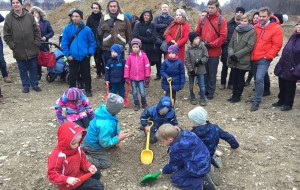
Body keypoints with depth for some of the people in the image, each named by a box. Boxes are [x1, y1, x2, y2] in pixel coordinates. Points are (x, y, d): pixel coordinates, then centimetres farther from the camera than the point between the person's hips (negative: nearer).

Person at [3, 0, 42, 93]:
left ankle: (34, 84, 25)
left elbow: (37, 31, 4)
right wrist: (12, 45, -5)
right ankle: (26, 85, 24)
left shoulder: (29, 16, 1)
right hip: (19, 51, 0)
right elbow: (6, 35, 2)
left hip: (32, 49, 0)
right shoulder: (9, 17, -1)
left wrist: (36, 43, -2)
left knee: (33, 69, 11)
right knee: (23, 70, 10)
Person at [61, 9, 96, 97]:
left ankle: (88, 90, 27)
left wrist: (90, 53, -10)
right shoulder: (68, 28, -3)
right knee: (72, 75, 11)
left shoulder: (87, 29, -6)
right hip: (72, 57, 1)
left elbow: (92, 42, -1)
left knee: (86, 74, 12)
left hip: (84, 57, 0)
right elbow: (64, 43, -2)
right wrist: (67, 54, -8)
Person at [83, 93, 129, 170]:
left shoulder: (104, 109, -16)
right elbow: (105, 143, -25)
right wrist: (119, 138, -16)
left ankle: (84, 148, 22)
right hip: (94, 145, -8)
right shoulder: (106, 125, -41)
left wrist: (118, 132, -6)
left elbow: (115, 124, 5)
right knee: (105, 163, 1)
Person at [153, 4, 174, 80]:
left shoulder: (171, 19, 8)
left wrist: (160, 28, -11)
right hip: (158, 41, 2)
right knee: (158, 59, 5)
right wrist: (165, 25, -10)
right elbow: (154, 26, -8)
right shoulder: (157, 18, 11)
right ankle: (158, 75, 15)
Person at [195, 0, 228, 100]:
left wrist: (211, 44, -15)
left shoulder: (221, 20, -3)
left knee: (212, 73, 5)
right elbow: (197, 33, 12)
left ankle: (211, 92, 16)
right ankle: (204, 90, 24)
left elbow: (223, 36, -9)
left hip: (214, 52, -3)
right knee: (204, 72, 11)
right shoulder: (202, 20, 9)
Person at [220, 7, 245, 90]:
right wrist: (223, 46, -4)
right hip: (226, 49, 1)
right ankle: (223, 83, 19)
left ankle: (231, 83, 22)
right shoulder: (228, 23, 2)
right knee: (225, 67, 8)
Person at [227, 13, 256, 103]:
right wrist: (231, 53, -9)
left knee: (240, 78, 6)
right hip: (233, 60, 4)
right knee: (234, 77, 11)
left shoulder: (252, 32, -5)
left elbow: (249, 47, -12)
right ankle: (234, 94, 24)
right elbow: (231, 43, 8)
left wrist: (237, 55, -16)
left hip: (243, 60, -4)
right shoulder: (236, 30, 10)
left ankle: (238, 95, 19)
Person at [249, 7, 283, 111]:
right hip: (253, 58, 6)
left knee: (259, 79, -16)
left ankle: (256, 101, -7)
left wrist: (268, 56, -13)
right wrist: (251, 54, 9)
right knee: (257, 79, 15)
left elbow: (277, 45, -9)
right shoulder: (256, 27, 9)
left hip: (264, 59, -6)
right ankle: (257, 97, 31)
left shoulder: (276, 28, -8)